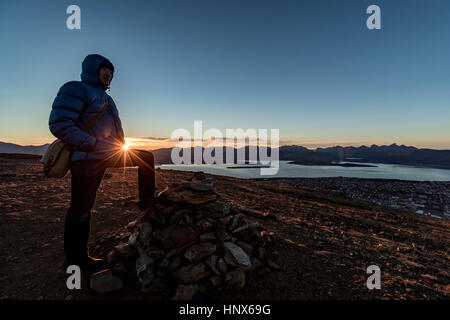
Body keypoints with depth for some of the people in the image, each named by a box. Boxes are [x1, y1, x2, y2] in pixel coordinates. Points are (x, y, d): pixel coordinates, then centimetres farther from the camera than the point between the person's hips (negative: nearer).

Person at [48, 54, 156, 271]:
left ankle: (147, 201, 8)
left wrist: (119, 146, 12)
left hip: (110, 154, 9)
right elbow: (59, 124, -18)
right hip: (88, 159, -9)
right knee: (81, 209, 0)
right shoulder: (75, 89, -6)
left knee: (146, 158, 8)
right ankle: (74, 260, 15)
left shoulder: (105, 98, 20)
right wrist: (96, 145, -21)